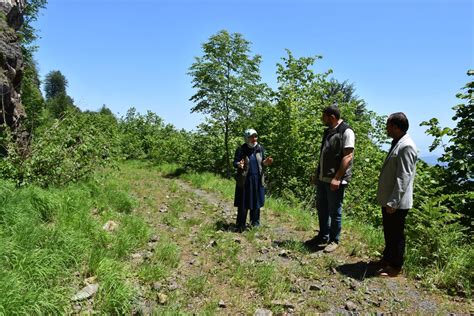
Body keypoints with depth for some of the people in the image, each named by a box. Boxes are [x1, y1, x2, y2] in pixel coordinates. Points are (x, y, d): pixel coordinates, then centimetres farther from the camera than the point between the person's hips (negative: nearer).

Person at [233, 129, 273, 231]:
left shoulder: (260, 148, 3)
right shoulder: (241, 150, -8)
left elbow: (262, 162, 11)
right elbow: (235, 162, -6)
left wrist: (266, 162, -12)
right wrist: (239, 165, -29)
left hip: (257, 180, 3)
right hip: (244, 180, -3)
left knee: (256, 202, 10)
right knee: (243, 204, 3)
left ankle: (255, 223, 26)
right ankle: (241, 225, 15)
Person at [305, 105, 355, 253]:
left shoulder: (346, 132, -12)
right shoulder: (328, 131, 14)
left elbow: (348, 156, -18)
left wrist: (337, 178, -23)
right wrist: (317, 173, 18)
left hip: (335, 180, -8)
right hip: (322, 178, 8)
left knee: (334, 211, 4)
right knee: (321, 208, 16)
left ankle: (334, 240, 20)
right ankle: (323, 236, 31)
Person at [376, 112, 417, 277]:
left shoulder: (406, 146, -20)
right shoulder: (397, 143, 11)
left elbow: (403, 178, -24)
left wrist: (393, 202, -24)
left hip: (396, 202, -9)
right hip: (388, 199, 9)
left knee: (396, 234, 6)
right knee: (388, 232, 21)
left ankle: (395, 267, 21)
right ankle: (387, 259, 37)